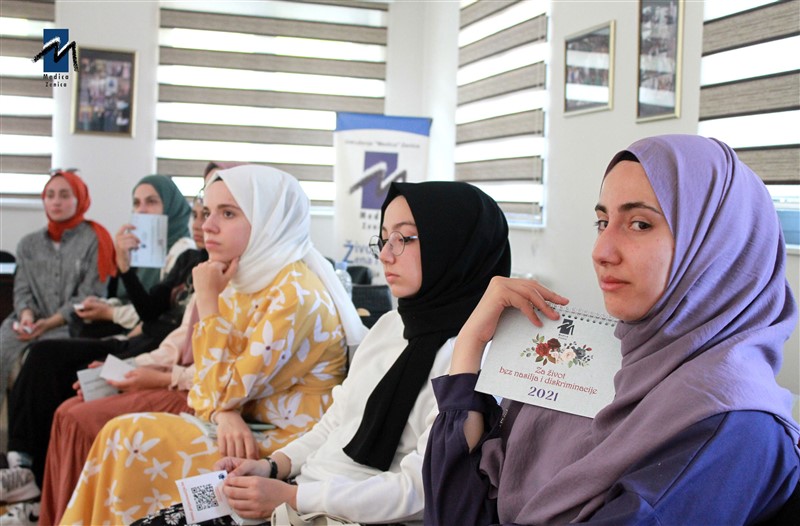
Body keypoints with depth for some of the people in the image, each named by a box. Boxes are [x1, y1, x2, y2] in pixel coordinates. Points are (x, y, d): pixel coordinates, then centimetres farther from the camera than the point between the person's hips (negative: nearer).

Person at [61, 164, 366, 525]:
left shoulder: (296, 294, -20)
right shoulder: (246, 284, 7)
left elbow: (224, 390, -18)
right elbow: (210, 387, 7)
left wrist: (207, 302, -15)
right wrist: (226, 415, -15)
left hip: (290, 446, -8)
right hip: (248, 428, 8)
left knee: (130, 439, -12)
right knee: (125, 435, -5)